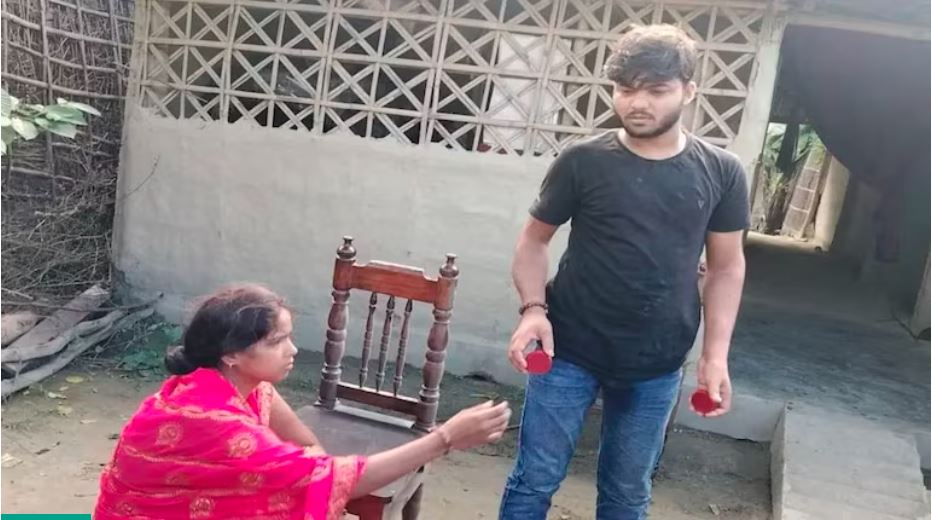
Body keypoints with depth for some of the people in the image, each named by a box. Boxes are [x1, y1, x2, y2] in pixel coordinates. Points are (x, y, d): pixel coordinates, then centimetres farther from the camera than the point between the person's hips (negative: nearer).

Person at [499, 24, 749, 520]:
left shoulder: (721, 173, -1)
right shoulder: (583, 161, -7)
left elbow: (727, 266, 6)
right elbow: (534, 240, 1)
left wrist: (715, 352, -3)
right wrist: (533, 308, -15)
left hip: (656, 368, 2)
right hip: (569, 351, -1)